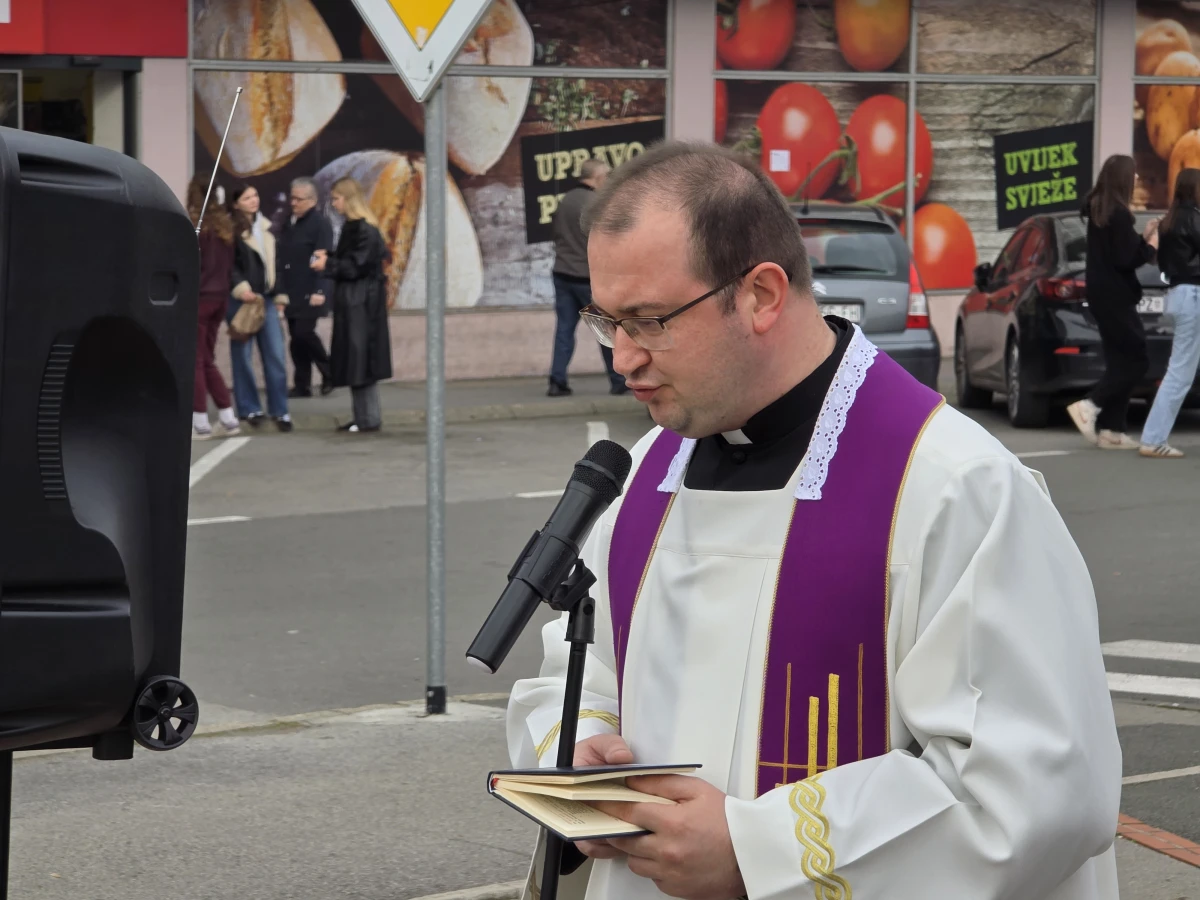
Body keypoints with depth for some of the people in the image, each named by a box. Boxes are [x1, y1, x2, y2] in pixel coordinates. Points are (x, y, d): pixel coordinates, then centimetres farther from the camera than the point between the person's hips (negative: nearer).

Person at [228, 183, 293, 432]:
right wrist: (241, 288, -22)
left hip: (266, 299, 5)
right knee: (243, 356, 2)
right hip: (240, 300, -5)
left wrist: (279, 295, 16)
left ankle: (280, 410, 3)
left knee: (276, 355, 0)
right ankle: (250, 409, 11)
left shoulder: (267, 228, 17)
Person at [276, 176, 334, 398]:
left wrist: (320, 291, -23)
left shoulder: (320, 224, -8)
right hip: (292, 294, 7)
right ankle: (302, 385, 10)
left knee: (304, 333, -13)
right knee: (297, 338, 6)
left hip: (310, 294, -7)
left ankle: (329, 372, 6)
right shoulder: (288, 225, 16)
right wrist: (280, 290, 15)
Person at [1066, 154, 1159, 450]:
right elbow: (1127, 260, -19)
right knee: (1136, 359, -6)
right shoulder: (1118, 214, -17)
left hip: (1101, 294, 10)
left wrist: (1144, 237, 11)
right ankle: (1089, 406, -10)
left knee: (1120, 361, 10)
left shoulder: (1097, 209, 11)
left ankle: (1111, 429, 8)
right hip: (1115, 297, -10)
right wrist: (1152, 244, -6)